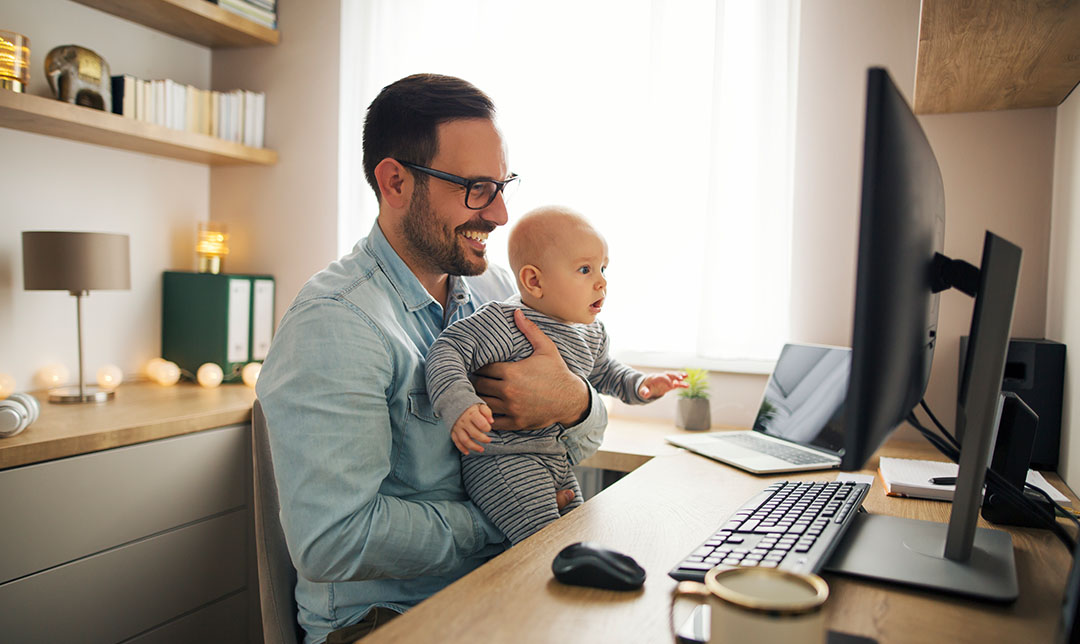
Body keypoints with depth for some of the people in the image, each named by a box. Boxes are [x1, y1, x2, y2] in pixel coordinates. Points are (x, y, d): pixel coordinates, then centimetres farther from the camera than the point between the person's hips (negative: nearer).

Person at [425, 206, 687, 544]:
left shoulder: (592, 333, 7)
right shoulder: (506, 323, -20)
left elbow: (601, 370, 27)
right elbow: (448, 350, -23)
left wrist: (638, 384, 11)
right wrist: (459, 404, -38)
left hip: (557, 460, 9)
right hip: (501, 461, -9)